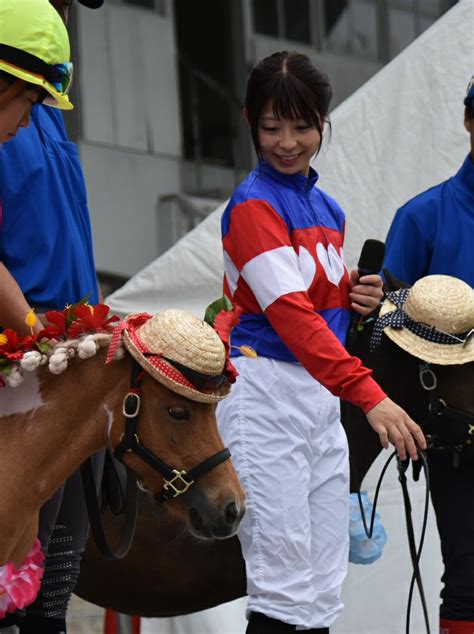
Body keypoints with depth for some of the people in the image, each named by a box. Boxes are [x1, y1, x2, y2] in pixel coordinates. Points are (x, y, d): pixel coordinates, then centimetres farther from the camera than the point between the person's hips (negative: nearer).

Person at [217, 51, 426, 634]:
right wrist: (369, 396, -32)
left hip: (322, 394, 8)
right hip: (265, 390, -8)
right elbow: (289, 312, -22)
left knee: (324, 586, 7)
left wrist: (354, 297, 1)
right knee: (284, 585, -11)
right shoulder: (254, 205, -10)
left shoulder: (327, 209, 15)